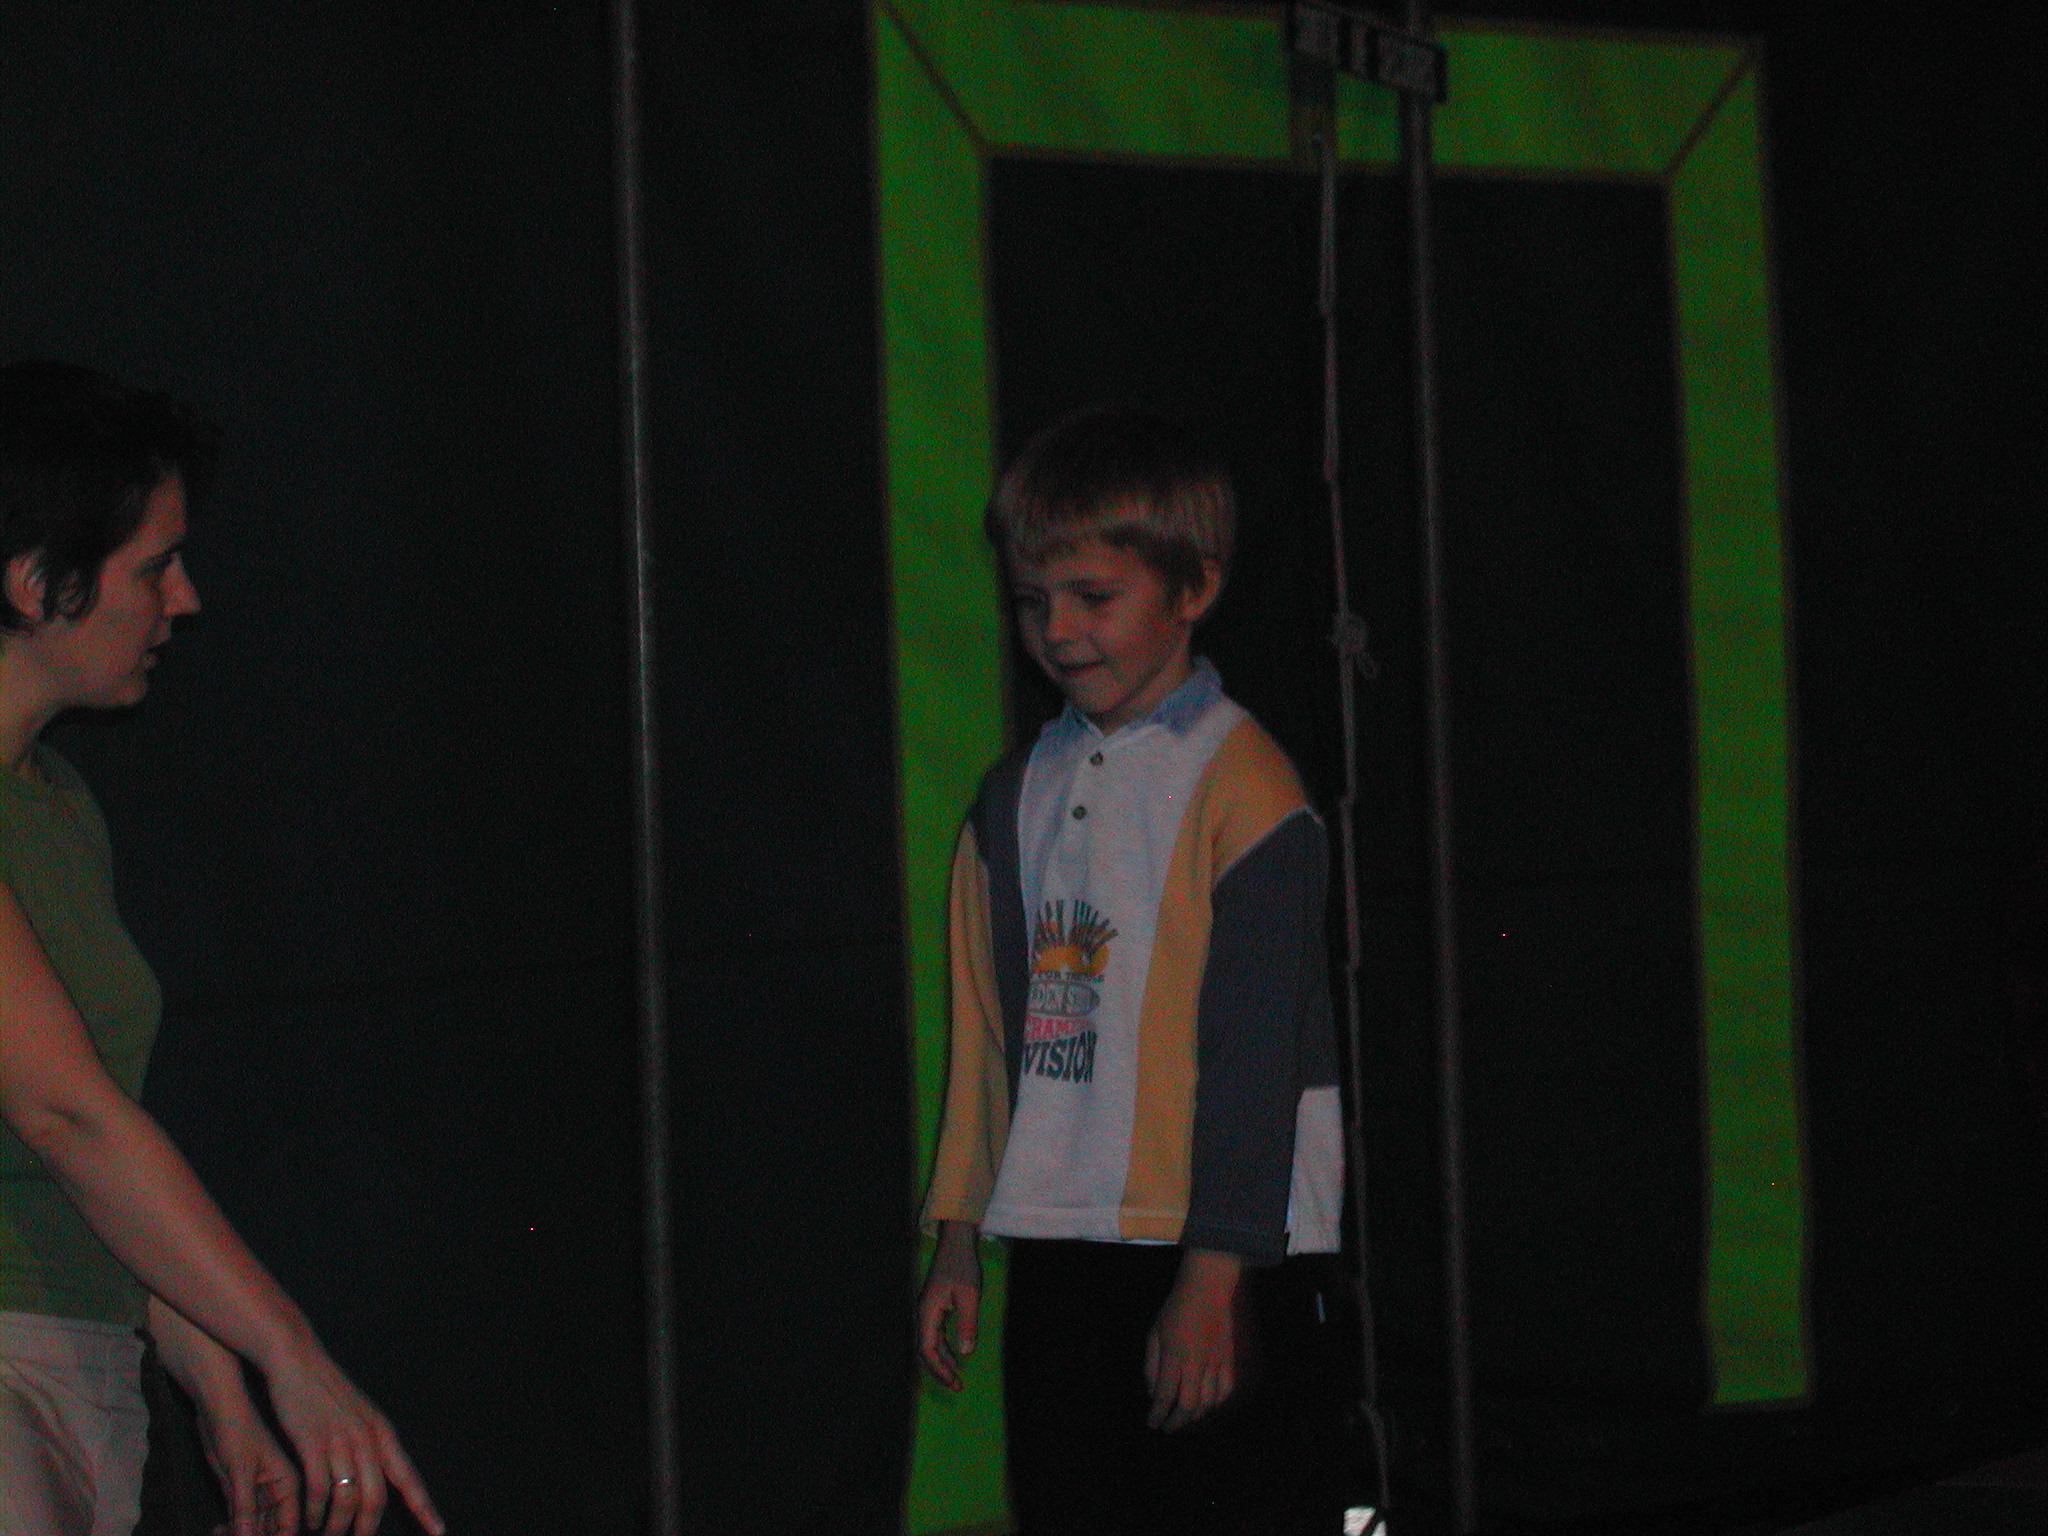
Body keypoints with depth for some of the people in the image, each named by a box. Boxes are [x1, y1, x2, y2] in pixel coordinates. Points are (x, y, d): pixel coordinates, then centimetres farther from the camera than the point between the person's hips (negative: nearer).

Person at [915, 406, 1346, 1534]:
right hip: (1060, 1247, 6)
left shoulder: (1240, 786, -8)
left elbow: (1254, 1050, -12)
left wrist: (1215, 1273, -15)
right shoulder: (1018, 795, 12)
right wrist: (958, 1245, 14)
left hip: (1211, 1253, -6)